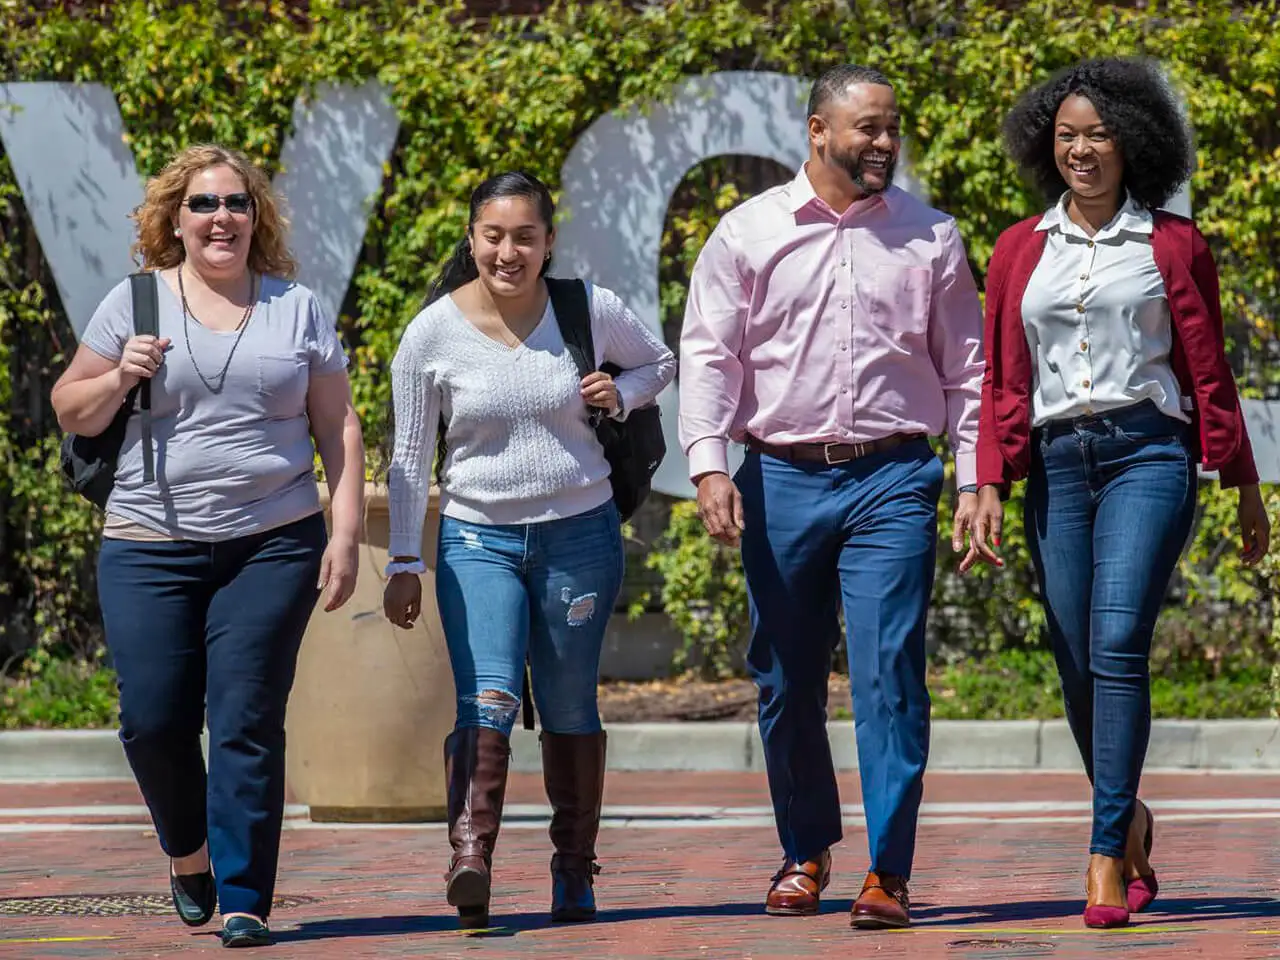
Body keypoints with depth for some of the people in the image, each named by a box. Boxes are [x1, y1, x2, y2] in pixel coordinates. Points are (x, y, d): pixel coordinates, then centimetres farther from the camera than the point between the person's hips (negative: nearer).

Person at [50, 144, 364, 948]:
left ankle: (244, 902, -2)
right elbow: (72, 412, 11)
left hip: (272, 547, 0)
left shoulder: (299, 309, 9)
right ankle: (189, 853, 24)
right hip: (150, 549, 1)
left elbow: (338, 428, 9)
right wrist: (120, 378, -9)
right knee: (153, 718, -3)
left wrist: (347, 533, 1)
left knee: (247, 724, -7)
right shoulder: (135, 304, 7)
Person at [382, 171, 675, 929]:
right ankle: (471, 855, -30)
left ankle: (575, 873, 18)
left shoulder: (590, 312, -4)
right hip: (478, 537, -1)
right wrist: (405, 563, 1)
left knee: (570, 710, 6)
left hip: (580, 533, 1)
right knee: (487, 700, -20)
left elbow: (661, 362, 15)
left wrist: (619, 395, -6)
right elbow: (411, 459, 2)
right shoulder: (433, 333, -5)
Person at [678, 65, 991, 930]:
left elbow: (965, 366, 10)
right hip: (781, 478, 1)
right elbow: (709, 352, 3)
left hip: (892, 479, -1)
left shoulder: (930, 237, 8)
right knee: (786, 681, 8)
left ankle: (889, 873, -7)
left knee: (889, 676, -10)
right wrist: (709, 463, -10)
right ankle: (806, 852, 26)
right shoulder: (749, 233, 6)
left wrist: (974, 481, 2)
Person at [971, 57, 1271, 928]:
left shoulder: (1173, 245, 5)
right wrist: (991, 485, 4)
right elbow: (1003, 380, 12)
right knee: (1078, 667, 3)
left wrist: (1245, 487, 9)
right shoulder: (1020, 251, 12)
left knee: (1118, 645, -18)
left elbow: (1208, 370, 7)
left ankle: (1108, 856, -17)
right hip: (1056, 462, 3)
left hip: (1148, 455, -3)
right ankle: (1129, 819, 26)